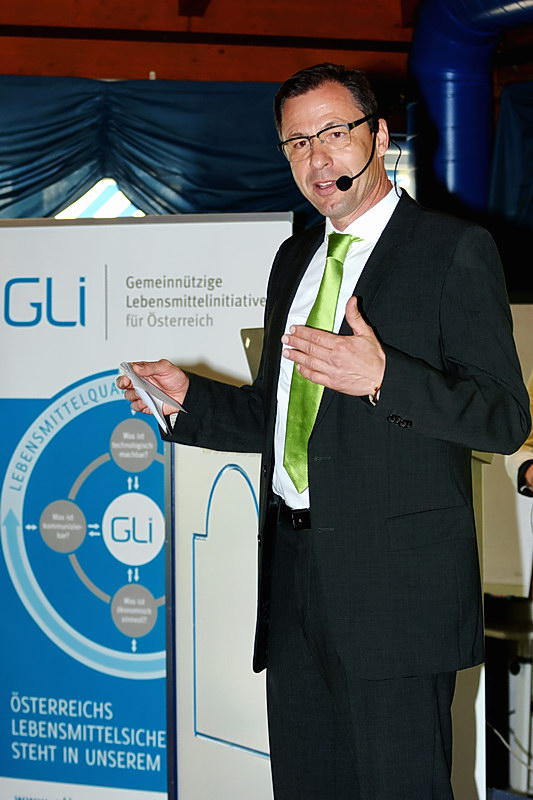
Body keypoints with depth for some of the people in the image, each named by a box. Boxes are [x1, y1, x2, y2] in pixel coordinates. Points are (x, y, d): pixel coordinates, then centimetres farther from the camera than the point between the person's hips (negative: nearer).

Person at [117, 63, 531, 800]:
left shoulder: (453, 250, -5)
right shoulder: (295, 259, 18)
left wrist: (383, 376, -25)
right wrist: (188, 398, 6)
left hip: (397, 584, -7)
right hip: (296, 575, 7)